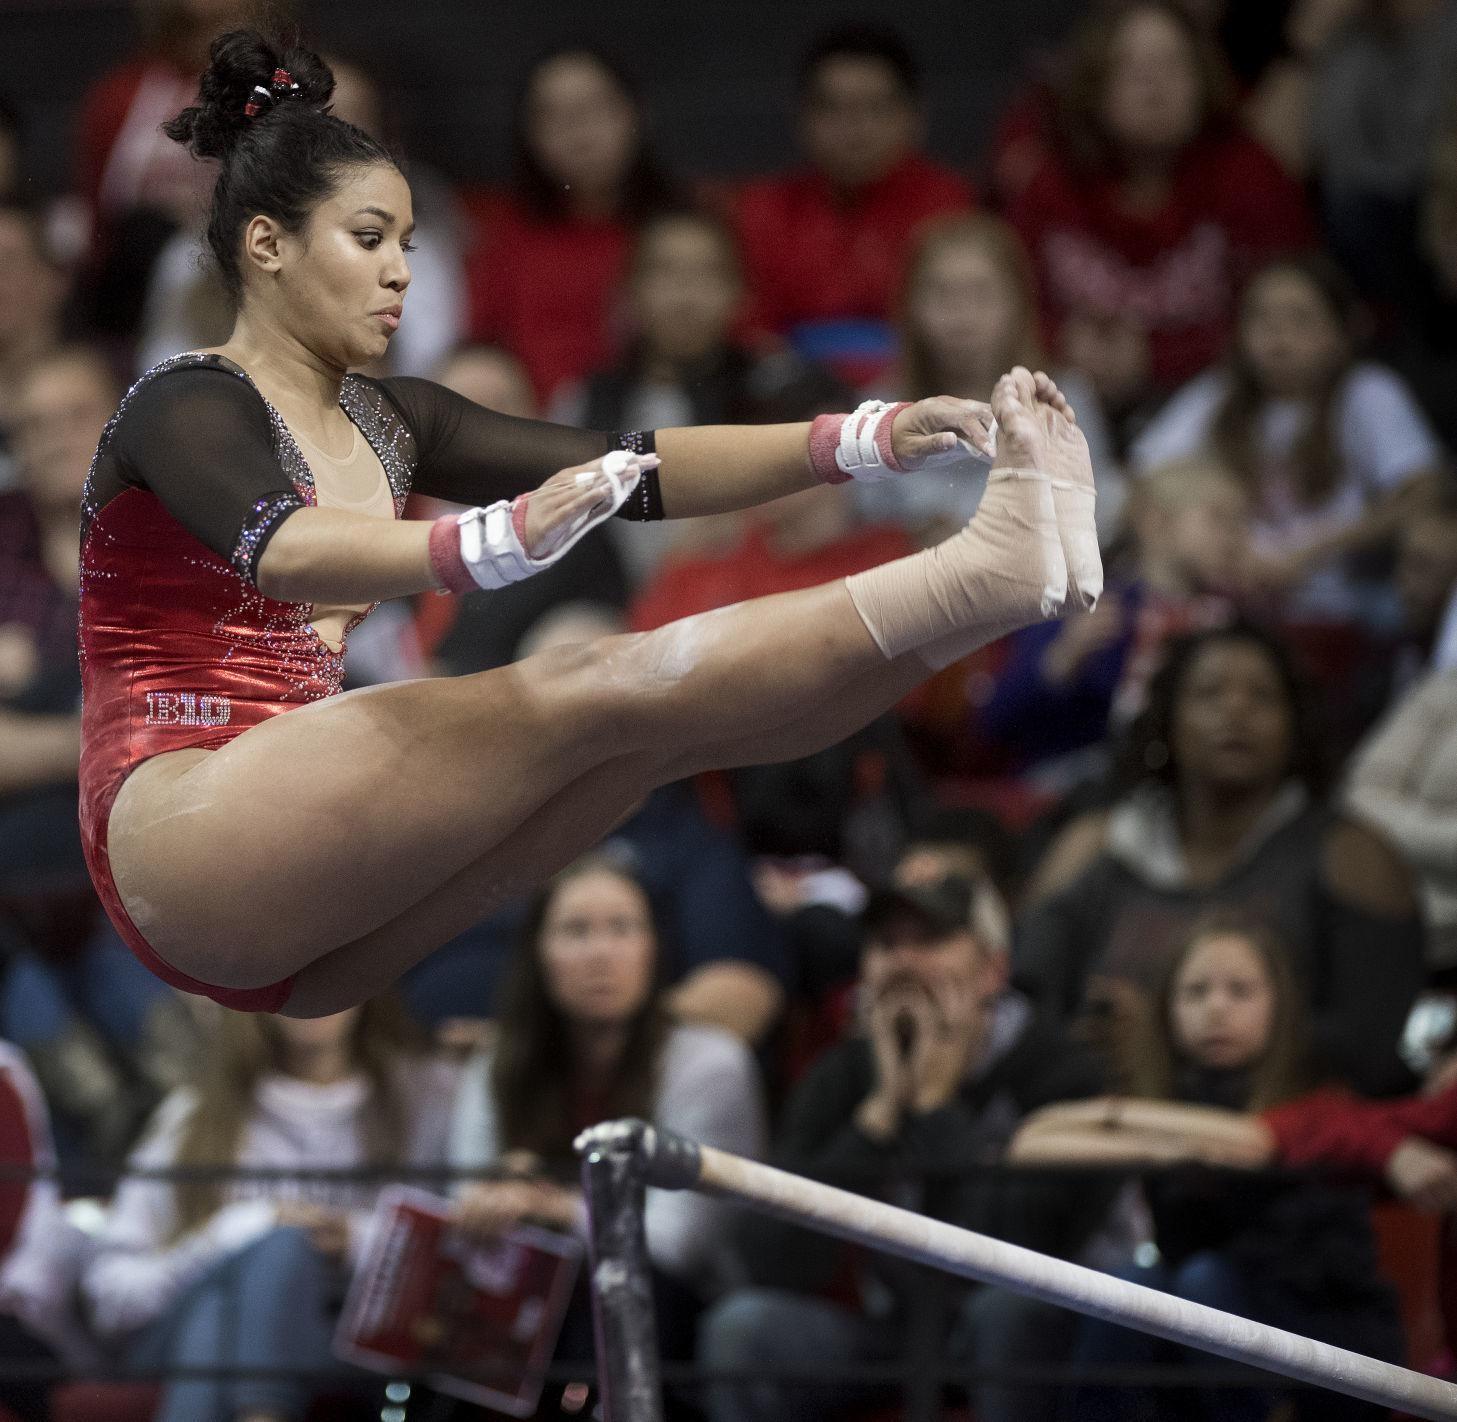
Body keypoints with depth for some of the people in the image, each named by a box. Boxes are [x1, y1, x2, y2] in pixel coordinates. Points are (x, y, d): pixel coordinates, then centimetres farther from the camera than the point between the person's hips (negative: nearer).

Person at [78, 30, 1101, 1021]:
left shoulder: (389, 426, 19)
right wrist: (499, 544, -48)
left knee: (666, 716, -14)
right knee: (598, 690, -23)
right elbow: (285, 555, -29)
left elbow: (632, 468, 10)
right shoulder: (185, 409, -6)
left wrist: (869, 440, -4)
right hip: (182, 830, -8)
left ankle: (1006, 581, -24)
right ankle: (990, 568, -33)